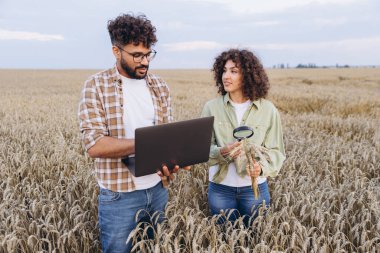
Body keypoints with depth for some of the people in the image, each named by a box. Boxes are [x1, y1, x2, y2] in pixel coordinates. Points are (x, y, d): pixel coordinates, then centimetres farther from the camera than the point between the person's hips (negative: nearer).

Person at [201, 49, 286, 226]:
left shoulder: (268, 110, -5)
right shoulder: (211, 107, -5)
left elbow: (276, 150, -2)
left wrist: (262, 167, -22)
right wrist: (221, 152, -24)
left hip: (256, 187, 0)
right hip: (220, 187, 1)